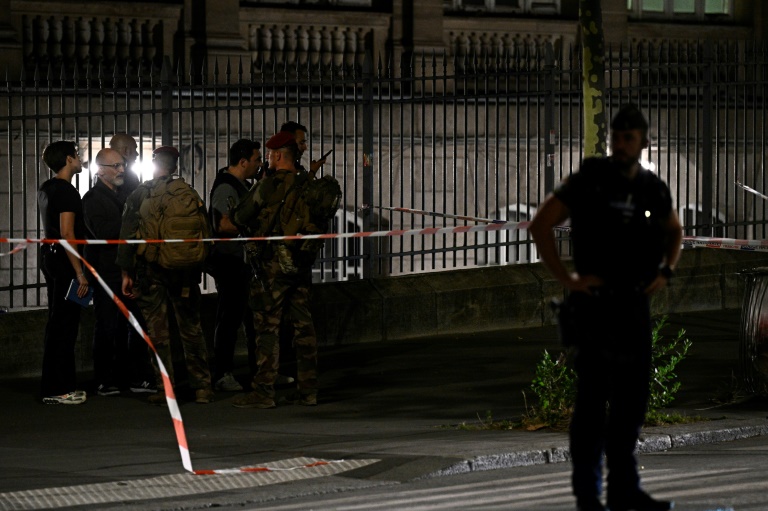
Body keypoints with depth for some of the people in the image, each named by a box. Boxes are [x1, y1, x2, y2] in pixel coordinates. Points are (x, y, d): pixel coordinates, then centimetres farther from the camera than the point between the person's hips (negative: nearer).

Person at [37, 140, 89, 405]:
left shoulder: (46, 189, 15)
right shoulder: (66, 191, -16)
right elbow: (67, 234, -21)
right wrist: (79, 272, -21)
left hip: (50, 256, 10)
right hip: (63, 260, -10)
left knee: (59, 323, 14)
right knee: (63, 325, -8)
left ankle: (64, 385, 18)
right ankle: (55, 389, -8)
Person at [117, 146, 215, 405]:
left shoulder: (139, 195, 0)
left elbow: (127, 236, -1)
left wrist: (126, 273, 4)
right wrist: (199, 268, 11)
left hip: (150, 270, -1)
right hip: (184, 272, 1)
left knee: (158, 332, 3)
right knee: (191, 329, 7)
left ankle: (165, 389, 1)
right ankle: (201, 386, 6)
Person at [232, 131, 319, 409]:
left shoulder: (270, 185, -13)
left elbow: (240, 217, -7)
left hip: (274, 263, -7)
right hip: (302, 263, 7)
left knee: (267, 326, -3)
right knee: (303, 324, 9)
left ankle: (263, 391, -4)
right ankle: (308, 390, 10)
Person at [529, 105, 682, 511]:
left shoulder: (652, 189, 6)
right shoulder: (588, 182, -8)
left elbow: (673, 230, 26)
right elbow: (540, 225, -8)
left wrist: (665, 271, 10)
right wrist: (566, 279, -11)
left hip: (635, 305, 5)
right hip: (595, 303, -5)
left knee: (632, 399, 10)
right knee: (593, 398, -4)